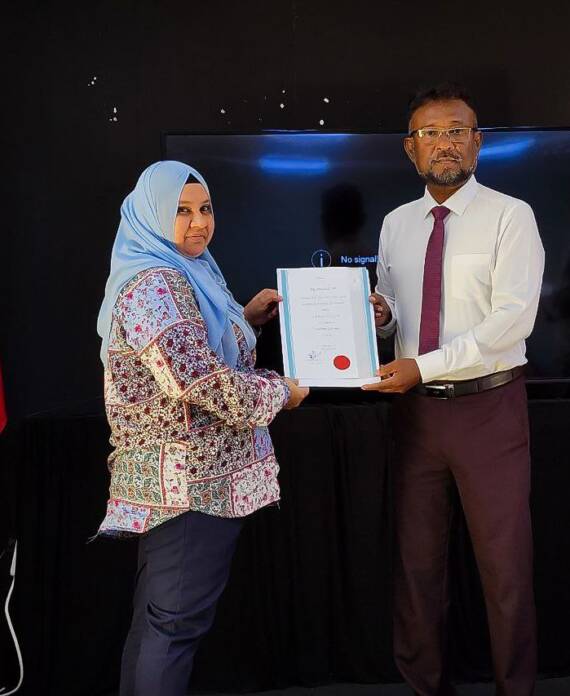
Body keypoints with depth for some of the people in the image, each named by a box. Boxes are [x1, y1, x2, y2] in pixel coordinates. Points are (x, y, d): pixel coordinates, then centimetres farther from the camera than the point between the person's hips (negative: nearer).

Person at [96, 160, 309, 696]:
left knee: (155, 616, 20)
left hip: (172, 476, 11)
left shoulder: (180, 274, 14)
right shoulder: (155, 284, -18)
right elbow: (201, 380, -28)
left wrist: (246, 319, 14)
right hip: (193, 480, -11)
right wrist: (280, 393, -13)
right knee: (177, 621, 0)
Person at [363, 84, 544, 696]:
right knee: (416, 556, 12)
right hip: (415, 407, 5)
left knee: (504, 560, 5)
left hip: (488, 407, -4)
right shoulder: (395, 225, 10)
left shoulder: (510, 216, -6)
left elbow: (513, 319, -16)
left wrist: (424, 365, -19)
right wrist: (379, 314, -9)